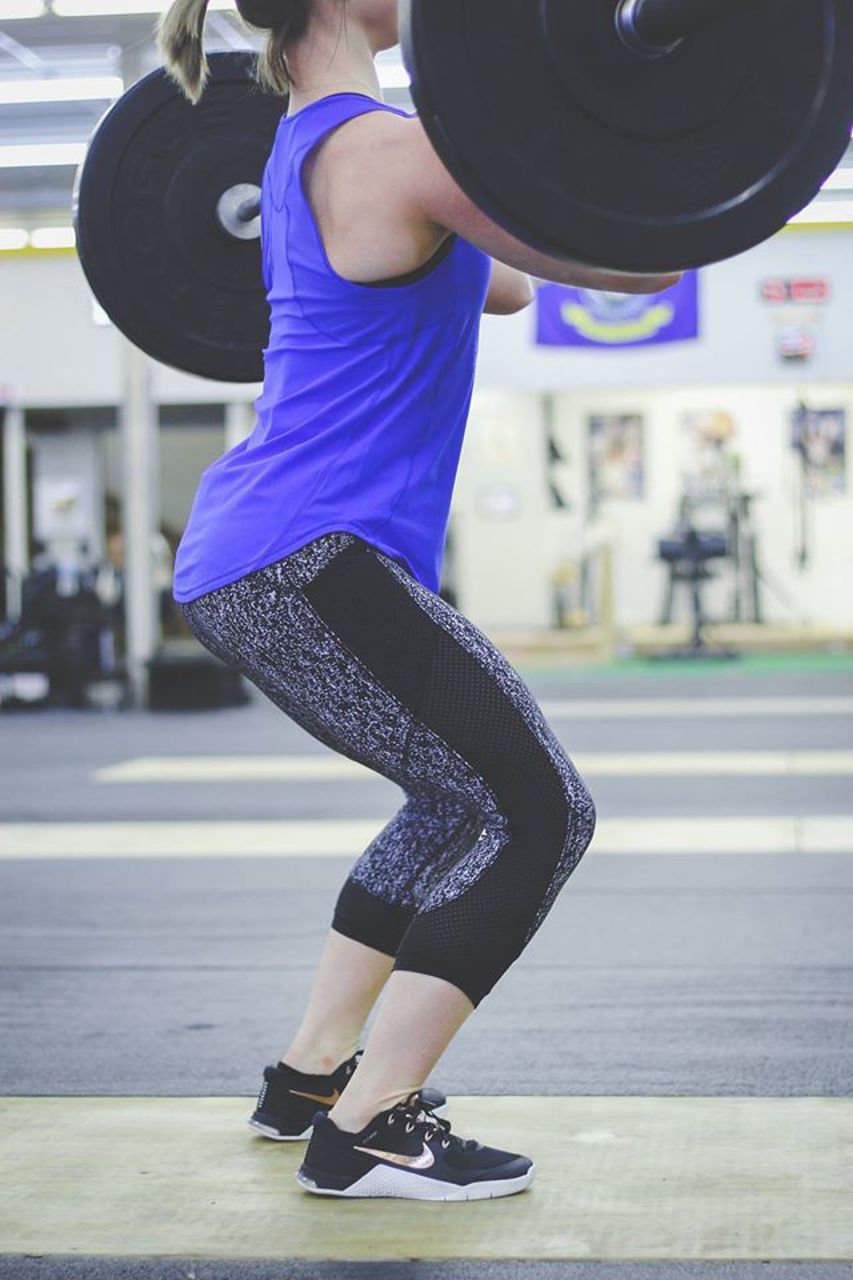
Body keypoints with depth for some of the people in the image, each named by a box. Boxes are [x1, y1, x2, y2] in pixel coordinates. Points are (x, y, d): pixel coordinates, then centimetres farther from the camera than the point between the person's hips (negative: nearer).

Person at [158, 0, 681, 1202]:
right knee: (536, 811, -5)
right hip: (298, 561, -10)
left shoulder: (312, 146, 16)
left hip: (250, 561, 10)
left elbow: (500, 283, 29)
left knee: (469, 797, 23)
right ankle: (368, 1130, -2)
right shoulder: (382, 145, -15)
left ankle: (311, 1075, 28)